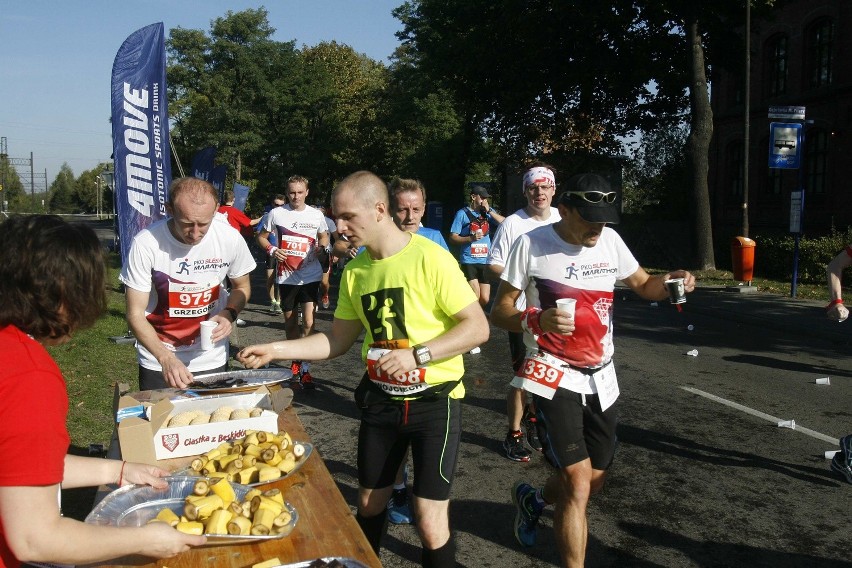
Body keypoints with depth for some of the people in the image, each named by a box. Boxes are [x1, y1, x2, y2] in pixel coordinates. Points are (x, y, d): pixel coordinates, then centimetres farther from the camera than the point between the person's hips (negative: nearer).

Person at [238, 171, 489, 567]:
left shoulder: (430, 258, -18)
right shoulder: (354, 269, 1)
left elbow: (478, 327, -18)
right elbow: (338, 340, 7)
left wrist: (417, 354, -27)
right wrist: (274, 350, -1)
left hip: (433, 401, -5)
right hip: (380, 399, 6)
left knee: (430, 524, -4)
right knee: (369, 504, 19)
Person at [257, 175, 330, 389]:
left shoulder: (316, 215, 1)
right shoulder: (277, 213, -1)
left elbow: (324, 236, 17)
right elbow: (262, 236, 9)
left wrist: (323, 248, -5)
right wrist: (271, 250, -11)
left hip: (310, 276, -1)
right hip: (286, 276, 1)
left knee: (308, 323, -10)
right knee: (290, 321, 13)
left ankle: (304, 369, -4)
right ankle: (295, 361, 32)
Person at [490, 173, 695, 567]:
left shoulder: (609, 240, 0)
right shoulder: (532, 244, -14)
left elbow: (643, 285, 14)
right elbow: (499, 312, -10)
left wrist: (671, 283, -9)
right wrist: (537, 319, -31)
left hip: (601, 376, 6)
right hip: (555, 377, -5)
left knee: (593, 482, 16)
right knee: (578, 484, -13)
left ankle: (533, 499, 46)